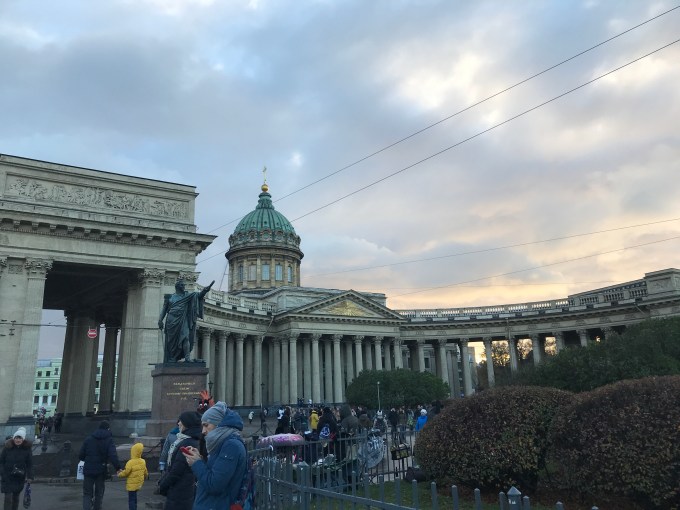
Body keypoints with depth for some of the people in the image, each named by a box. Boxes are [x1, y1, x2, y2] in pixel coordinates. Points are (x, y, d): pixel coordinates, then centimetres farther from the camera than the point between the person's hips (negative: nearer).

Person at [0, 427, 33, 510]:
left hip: (20, 478, 1)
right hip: (7, 477, -1)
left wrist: (30, 477, -7)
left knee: (16, 498, 13)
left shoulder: (27, 449, -5)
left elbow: (30, 464, -1)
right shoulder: (7, 448, -6)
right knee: (8, 498, -7)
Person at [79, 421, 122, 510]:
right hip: (101, 471, -1)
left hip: (88, 470, 1)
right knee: (99, 494, 16)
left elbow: (81, 456, 1)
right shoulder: (109, 440, -8)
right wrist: (118, 468, -11)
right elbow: (113, 456, -19)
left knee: (87, 493, 8)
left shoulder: (89, 438, 1)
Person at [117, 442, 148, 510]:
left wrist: (119, 474, 5)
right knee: (134, 499, 22)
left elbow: (125, 473, -15)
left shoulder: (130, 463, -22)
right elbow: (145, 472, 13)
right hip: (139, 484, 7)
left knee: (131, 500, -1)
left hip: (132, 485, -7)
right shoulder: (143, 462, 1)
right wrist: (145, 476, 34)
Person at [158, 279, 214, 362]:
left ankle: (187, 358, -26)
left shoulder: (187, 296, 11)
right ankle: (171, 360, 7)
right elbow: (164, 309, 10)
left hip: (183, 321, -1)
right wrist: (160, 320, -2)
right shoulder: (169, 297, 12)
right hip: (172, 321, 1)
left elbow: (199, 295, -3)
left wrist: (205, 290, -22)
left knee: (185, 337, -18)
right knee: (172, 341, 2)